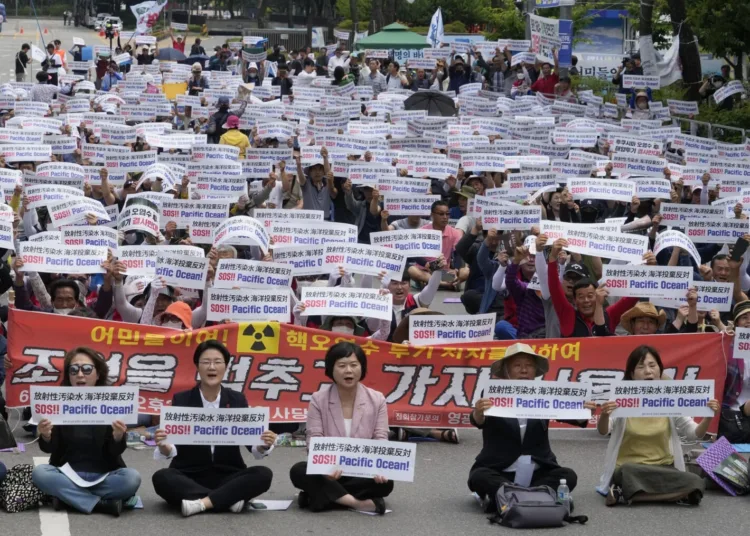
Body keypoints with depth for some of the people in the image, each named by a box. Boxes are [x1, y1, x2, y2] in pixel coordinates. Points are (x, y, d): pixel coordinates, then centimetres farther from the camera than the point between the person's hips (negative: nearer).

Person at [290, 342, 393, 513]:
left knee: (385, 482, -32)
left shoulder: (376, 400, 0)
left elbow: (380, 440, -5)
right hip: (329, 471, 0)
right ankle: (360, 503, -35)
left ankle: (322, 496, -25)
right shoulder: (318, 400, -3)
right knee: (299, 471, -31)